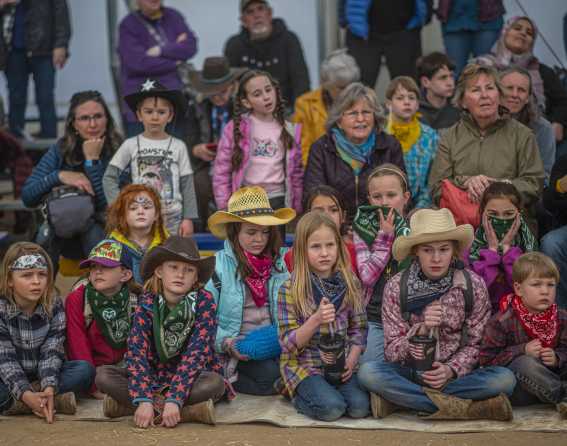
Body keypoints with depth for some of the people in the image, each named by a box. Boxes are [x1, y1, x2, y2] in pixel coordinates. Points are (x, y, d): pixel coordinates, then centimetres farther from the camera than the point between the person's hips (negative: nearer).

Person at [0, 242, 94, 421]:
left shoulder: (54, 306, -9)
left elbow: (52, 352, -15)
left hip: (42, 374, 3)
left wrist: (49, 388, -34)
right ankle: (56, 401, -27)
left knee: (85, 369, -22)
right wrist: (26, 394, -36)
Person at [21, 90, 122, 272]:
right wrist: (59, 176, -24)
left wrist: (92, 160, -22)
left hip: (105, 232, -2)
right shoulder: (61, 150, -1)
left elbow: (109, 205, -21)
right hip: (65, 238, 2)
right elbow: (27, 196, -8)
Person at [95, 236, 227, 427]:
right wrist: (144, 400, -32)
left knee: (215, 383, -33)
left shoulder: (204, 302, -14)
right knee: (104, 375, -19)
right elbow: (137, 351, -18)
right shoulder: (147, 302, -10)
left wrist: (174, 399, -32)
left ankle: (126, 404, -27)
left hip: (192, 377, -2)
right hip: (154, 376, 2)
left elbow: (196, 353, -21)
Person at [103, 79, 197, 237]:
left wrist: (188, 218, -1)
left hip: (173, 220, 1)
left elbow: (187, 184, 4)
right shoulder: (131, 145, 2)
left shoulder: (178, 146, 4)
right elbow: (109, 178, 2)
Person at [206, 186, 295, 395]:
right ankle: (226, 382, -4)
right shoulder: (218, 266, -4)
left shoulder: (282, 261, 8)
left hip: (276, 344, 3)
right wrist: (226, 343, -19)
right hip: (238, 349, -3)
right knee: (270, 374, -29)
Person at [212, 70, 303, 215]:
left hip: (279, 202, 2)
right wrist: (225, 210, -5)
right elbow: (221, 173, 0)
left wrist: (297, 211, 7)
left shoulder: (290, 131, 6)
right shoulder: (235, 129, -1)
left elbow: (296, 174, 11)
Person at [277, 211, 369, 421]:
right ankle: (297, 395, 3)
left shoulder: (349, 284, 3)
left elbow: (358, 329, 8)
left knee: (360, 407, -21)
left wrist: (352, 359, -11)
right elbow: (289, 343, -10)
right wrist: (316, 320, -25)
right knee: (332, 407, -26)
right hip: (304, 364, -3)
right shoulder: (290, 290, -8)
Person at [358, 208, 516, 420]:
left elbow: (476, 343, 0)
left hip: (457, 373, 0)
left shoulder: (474, 285, -4)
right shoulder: (396, 287, -6)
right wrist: (420, 330, -25)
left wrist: (451, 370, -19)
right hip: (410, 373, 0)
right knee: (367, 372, -31)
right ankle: (459, 407, -28)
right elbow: (391, 350, -6)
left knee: (505, 378, -29)